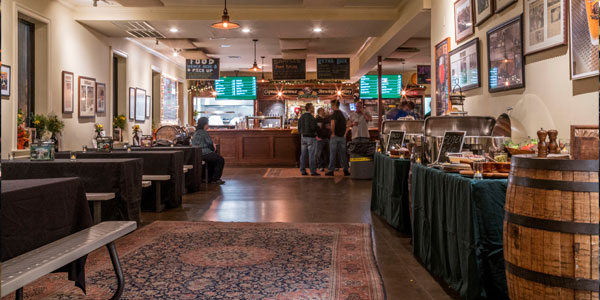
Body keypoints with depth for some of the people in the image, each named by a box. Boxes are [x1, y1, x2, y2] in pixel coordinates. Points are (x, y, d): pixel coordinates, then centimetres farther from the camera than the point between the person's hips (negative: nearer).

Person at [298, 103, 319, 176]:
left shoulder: (301, 117, 9)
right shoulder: (311, 117, -15)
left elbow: (299, 127, 12)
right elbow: (313, 128, -19)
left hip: (303, 137, 7)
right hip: (311, 137, -7)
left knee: (303, 154, 8)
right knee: (312, 155, -4)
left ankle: (303, 171, 12)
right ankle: (313, 171, -2)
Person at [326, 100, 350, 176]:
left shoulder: (334, 114, -12)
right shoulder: (342, 114, 13)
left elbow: (333, 124, -27)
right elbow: (346, 125, 21)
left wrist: (333, 133, -18)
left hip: (335, 136, -7)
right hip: (342, 136, 7)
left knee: (332, 154, 0)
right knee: (343, 154, 9)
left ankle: (331, 171, 3)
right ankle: (346, 170, 10)